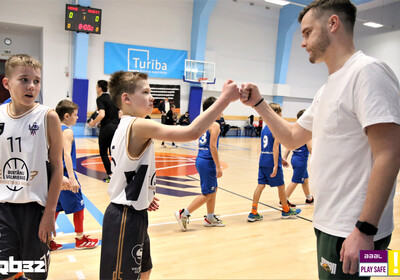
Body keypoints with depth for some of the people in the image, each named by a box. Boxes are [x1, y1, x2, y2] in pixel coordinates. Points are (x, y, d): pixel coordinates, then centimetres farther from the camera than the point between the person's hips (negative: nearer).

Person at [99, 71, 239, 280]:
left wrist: (144, 197, 8)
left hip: (132, 214, 10)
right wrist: (225, 98, -28)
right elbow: (192, 132, -34)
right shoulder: (139, 126, -22)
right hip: (127, 219, -10)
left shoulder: (123, 127, 8)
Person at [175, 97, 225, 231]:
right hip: (207, 161, -9)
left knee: (214, 189, 19)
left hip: (201, 159, 9)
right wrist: (218, 167, -17)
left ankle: (210, 218, 28)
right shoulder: (215, 125, -13)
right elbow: (212, 146, -20)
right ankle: (183, 214, 0)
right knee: (207, 194, -1)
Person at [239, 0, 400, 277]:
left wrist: (365, 230, -23)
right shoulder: (328, 88, 12)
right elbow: (293, 137, 16)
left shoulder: (367, 71, -16)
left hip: (353, 232, -9)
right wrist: (258, 103, 7)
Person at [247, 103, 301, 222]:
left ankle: (253, 213, 4)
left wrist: (280, 160, 26)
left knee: (260, 185, 6)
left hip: (263, 161, 7)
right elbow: (275, 148, -18)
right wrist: (276, 165, -20)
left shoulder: (265, 128, 13)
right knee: (281, 186, 10)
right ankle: (286, 210, 29)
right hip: (272, 162, -7)